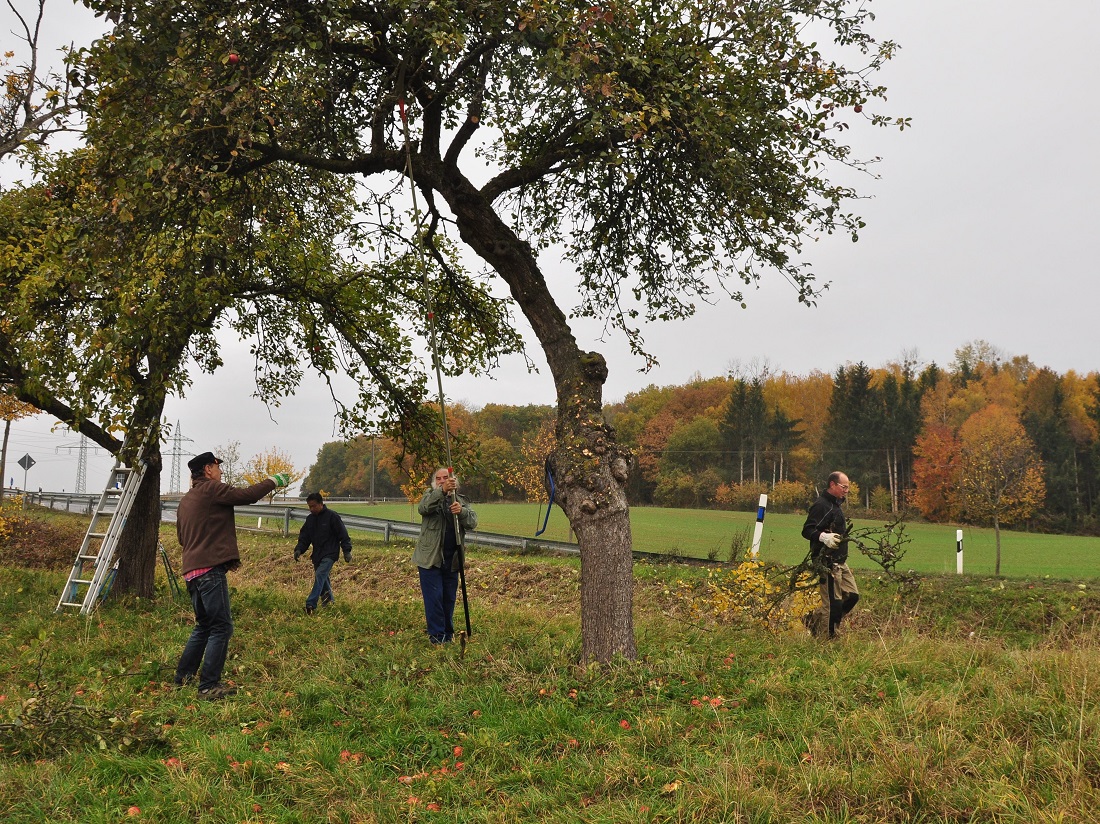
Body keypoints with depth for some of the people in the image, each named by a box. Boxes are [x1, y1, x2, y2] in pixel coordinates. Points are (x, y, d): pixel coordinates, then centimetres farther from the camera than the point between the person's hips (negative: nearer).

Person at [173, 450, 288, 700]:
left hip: (192, 571, 10)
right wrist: (273, 482, 6)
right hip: (211, 569, -10)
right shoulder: (211, 489, -6)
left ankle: (183, 676, 25)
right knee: (221, 627, -7)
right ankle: (209, 686, -10)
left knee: (204, 625, 21)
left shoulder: (185, 500, 21)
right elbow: (248, 495, -9)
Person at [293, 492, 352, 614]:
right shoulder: (310, 518, 9)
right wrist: (299, 549, -5)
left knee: (320, 575, -21)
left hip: (330, 554, -7)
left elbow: (343, 535, -8)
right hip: (317, 555, 7)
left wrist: (347, 551, -12)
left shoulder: (332, 516, -10)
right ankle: (328, 599, 33)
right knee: (323, 579, 13)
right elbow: (304, 536, 12)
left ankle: (311, 604, -28)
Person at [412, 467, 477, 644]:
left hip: (452, 559, 3)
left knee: (449, 598, 12)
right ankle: (436, 635, 3)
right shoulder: (431, 496, 2)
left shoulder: (461, 501, 12)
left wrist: (461, 511, -27)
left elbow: (473, 522, -4)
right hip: (430, 557, -3)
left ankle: (448, 633, 24)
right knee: (434, 597, -6)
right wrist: (442, 491, -38)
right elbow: (422, 508, -23)